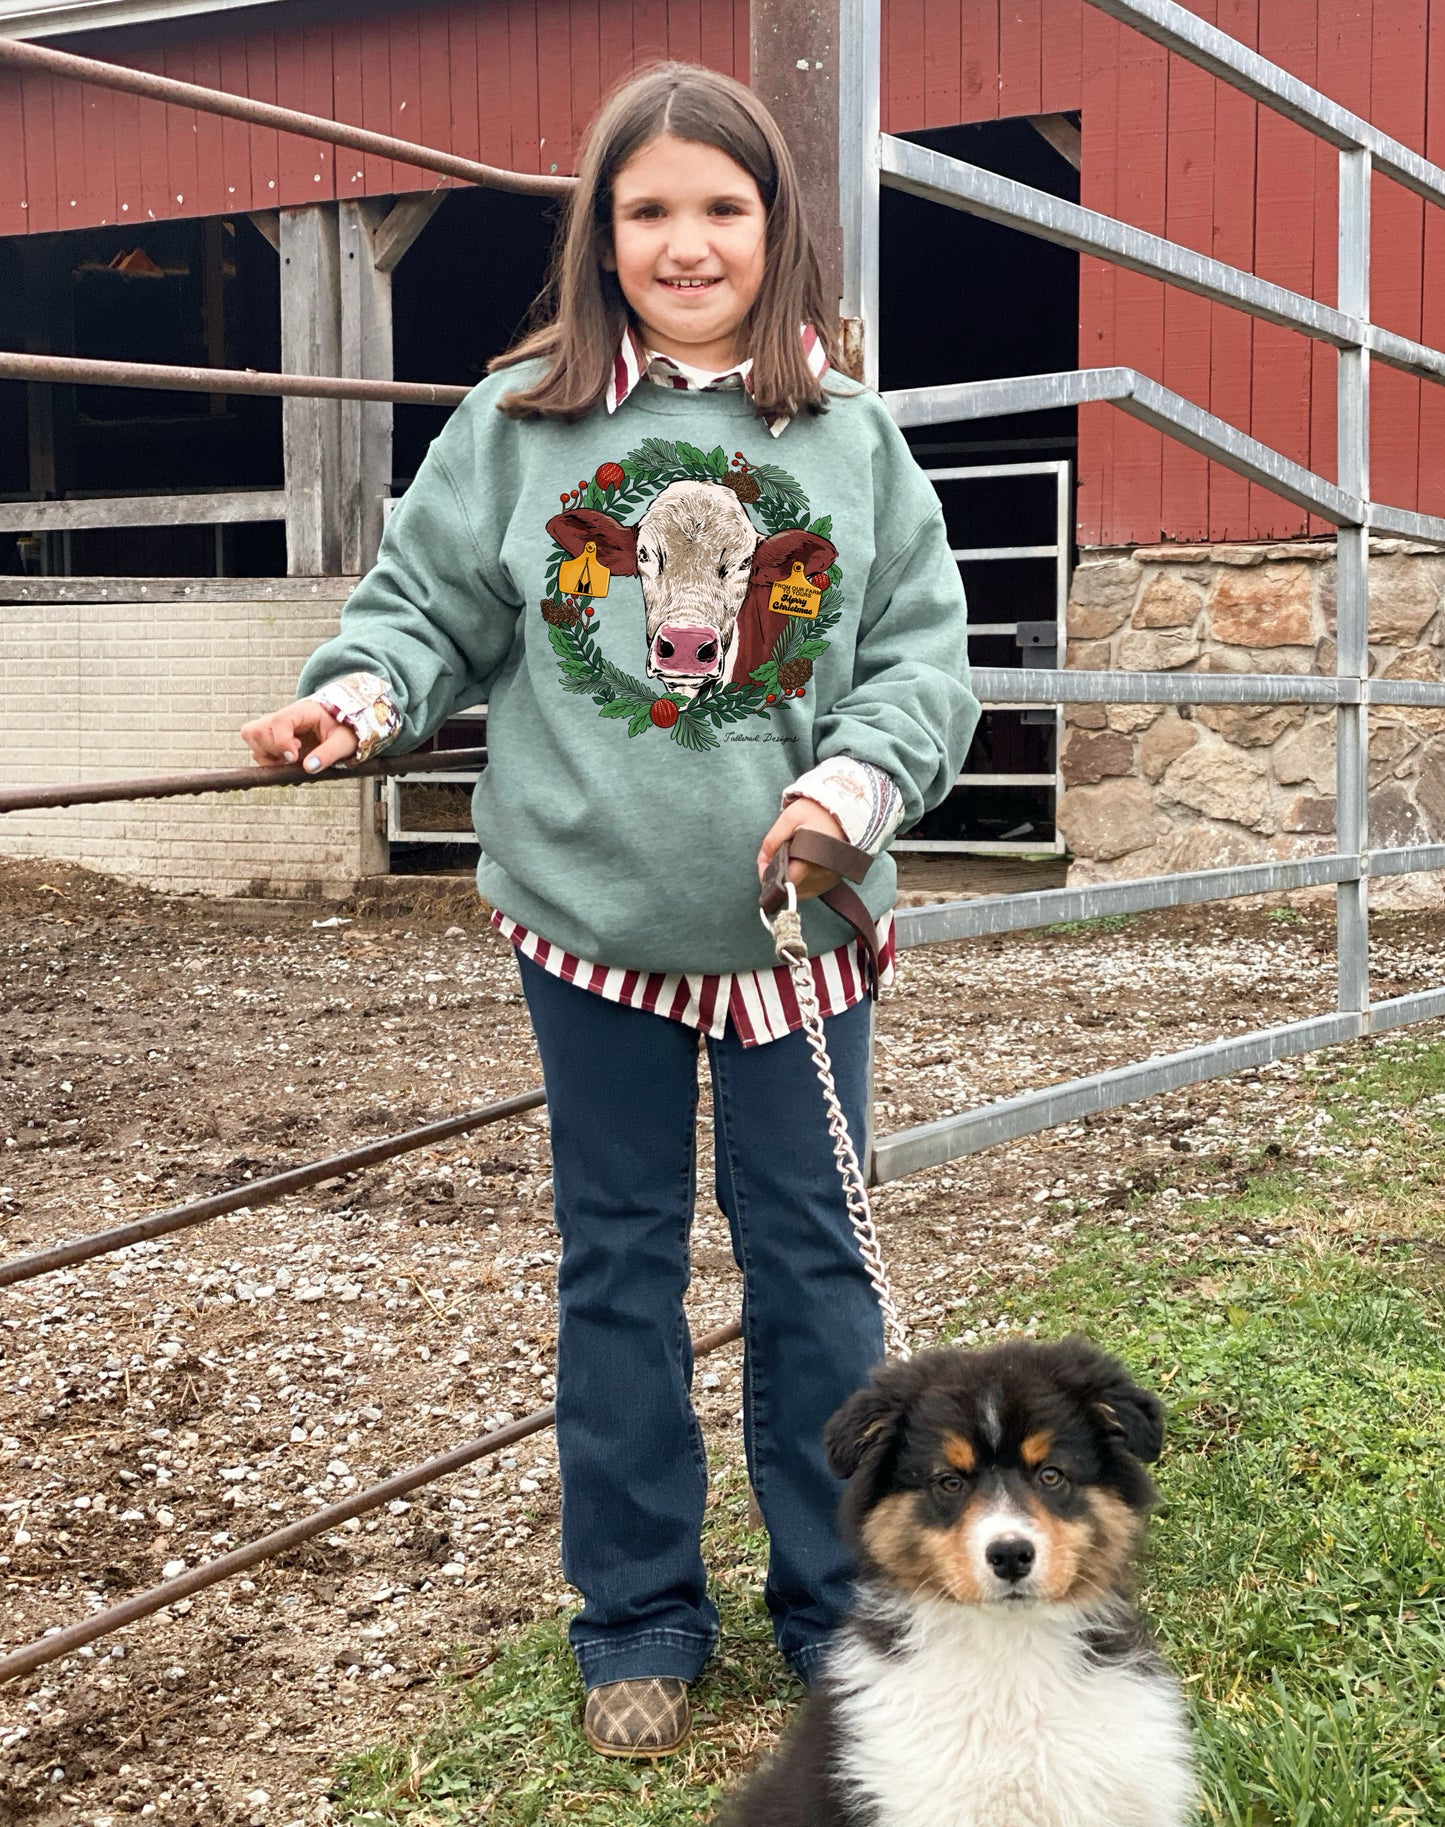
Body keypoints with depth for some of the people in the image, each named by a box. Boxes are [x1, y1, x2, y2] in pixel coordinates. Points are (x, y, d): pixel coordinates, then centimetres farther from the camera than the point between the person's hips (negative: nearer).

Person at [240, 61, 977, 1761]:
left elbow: (922, 650, 1)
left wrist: (863, 775, -15)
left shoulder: (851, 437, 0)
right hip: (593, 916, 0)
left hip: (796, 921, 0)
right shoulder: (517, 426, -1)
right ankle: (637, 1619, 27)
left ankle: (840, 1606, 27)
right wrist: (362, 690, -14)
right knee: (618, 1261, 11)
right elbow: (429, 604, 5)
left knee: (811, 1256, 10)